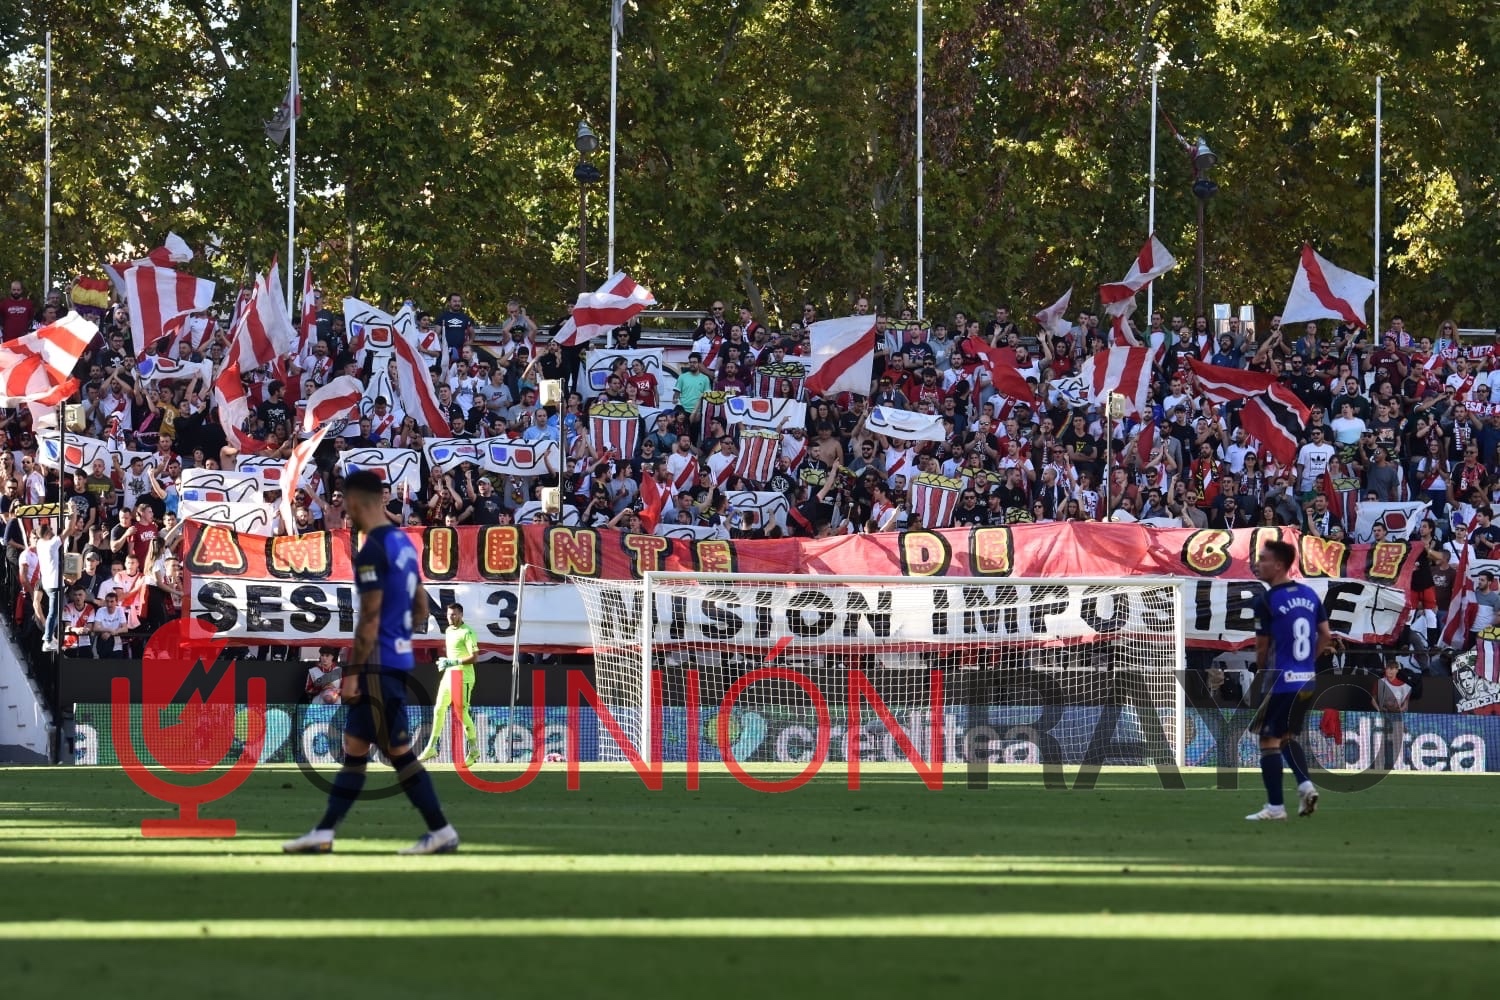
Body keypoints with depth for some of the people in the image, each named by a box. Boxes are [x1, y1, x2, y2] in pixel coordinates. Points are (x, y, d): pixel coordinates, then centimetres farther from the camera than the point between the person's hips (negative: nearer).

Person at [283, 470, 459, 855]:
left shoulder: (372, 552, -16)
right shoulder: (403, 542, 12)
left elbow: (370, 619, -18)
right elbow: (421, 610, 18)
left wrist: (352, 673, -16)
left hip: (380, 664, -10)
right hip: (398, 657, 10)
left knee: (399, 751, -4)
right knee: (354, 748, 10)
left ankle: (442, 832, 0)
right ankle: (323, 834, 12)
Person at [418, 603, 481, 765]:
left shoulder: (467, 633, -12)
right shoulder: (448, 631, 15)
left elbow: (474, 657, -18)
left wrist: (453, 662, -22)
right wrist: (444, 662, 9)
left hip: (462, 677, -8)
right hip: (448, 676, 8)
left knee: (462, 712, -8)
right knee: (439, 710, 7)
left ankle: (473, 749, 3)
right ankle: (432, 748, 12)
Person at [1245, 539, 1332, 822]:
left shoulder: (1266, 600, -12)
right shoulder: (1309, 594, 7)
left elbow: (1262, 645, -5)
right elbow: (1326, 636, 11)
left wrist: (1261, 671, 14)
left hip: (1280, 681, -7)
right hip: (1307, 681, 7)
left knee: (1269, 739, 3)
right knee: (1287, 735, 22)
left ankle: (1275, 806, 3)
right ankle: (1305, 784, 3)